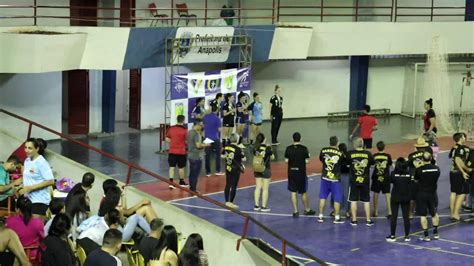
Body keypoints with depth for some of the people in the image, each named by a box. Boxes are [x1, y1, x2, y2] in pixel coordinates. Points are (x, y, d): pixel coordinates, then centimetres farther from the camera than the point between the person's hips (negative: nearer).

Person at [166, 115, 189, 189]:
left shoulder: (171, 128, 0)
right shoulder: (184, 130, -13)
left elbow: (167, 139, 5)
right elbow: (186, 141, -12)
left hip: (172, 151, 3)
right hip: (181, 152, -3)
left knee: (172, 167, 6)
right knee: (181, 167, 11)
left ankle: (171, 183, 0)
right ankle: (181, 182, 24)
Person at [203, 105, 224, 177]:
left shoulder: (205, 117, 1)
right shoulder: (217, 118, -14)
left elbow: (203, 126, 11)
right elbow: (219, 129, -13)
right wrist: (220, 125, 5)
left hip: (207, 138, 4)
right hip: (215, 139, -4)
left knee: (207, 155, 6)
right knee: (218, 154, 12)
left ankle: (208, 172, 6)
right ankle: (217, 171, 11)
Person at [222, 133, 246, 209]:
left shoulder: (226, 147, -3)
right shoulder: (238, 149, -19)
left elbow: (223, 156, 8)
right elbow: (243, 159, -13)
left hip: (228, 168, 6)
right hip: (236, 169, -6)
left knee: (228, 185, 13)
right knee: (234, 186, 2)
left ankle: (227, 202, 19)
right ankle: (231, 203, 6)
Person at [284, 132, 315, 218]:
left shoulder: (288, 148, -4)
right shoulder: (304, 148, -10)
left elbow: (286, 160, -1)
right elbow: (307, 161, -9)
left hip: (291, 172, 1)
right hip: (301, 172, -1)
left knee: (293, 192, 7)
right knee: (303, 192, 12)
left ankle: (295, 211, 6)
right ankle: (307, 210, 25)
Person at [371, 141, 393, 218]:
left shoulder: (374, 156, -8)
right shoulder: (388, 156, -7)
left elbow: (372, 165, -1)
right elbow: (389, 165, 2)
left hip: (376, 177, 0)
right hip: (386, 177, 0)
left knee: (376, 194, 11)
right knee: (387, 194, 2)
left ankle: (376, 212, 16)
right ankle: (390, 212, -4)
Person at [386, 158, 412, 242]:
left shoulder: (394, 173, -13)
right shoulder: (408, 174, -8)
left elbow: (390, 181, 4)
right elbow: (411, 182, 5)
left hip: (395, 198, -2)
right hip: (406, 197, 2)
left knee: (394, 217, 5)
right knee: (406, 217, 8)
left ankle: (392, 236, 8)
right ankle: (407, 236, 11)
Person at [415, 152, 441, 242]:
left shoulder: (419, 170, -15)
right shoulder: (436, 168, -6)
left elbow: (416, 179, -1)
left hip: (422, 194, -3)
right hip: (432, 194, 3)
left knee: (423, 215, 3)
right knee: (434, 214, 20)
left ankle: (426, 235, 3)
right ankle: (435, 233, 26)